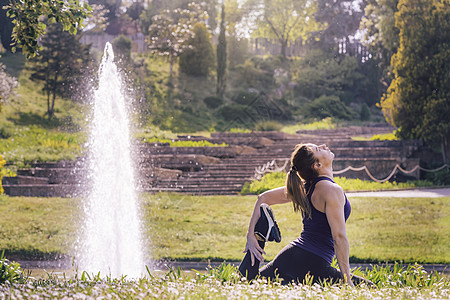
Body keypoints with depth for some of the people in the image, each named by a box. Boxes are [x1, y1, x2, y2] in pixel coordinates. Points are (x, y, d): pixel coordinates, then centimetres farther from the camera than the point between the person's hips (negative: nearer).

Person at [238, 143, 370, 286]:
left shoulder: (304, 187, 8)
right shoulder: (332, 190, -15)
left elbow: (263, 198, 14)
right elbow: (339, 236, -17)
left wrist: (251, 235, 12)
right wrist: (346, 278, -11)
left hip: (290, 254, 7)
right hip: (314, 267, -7)